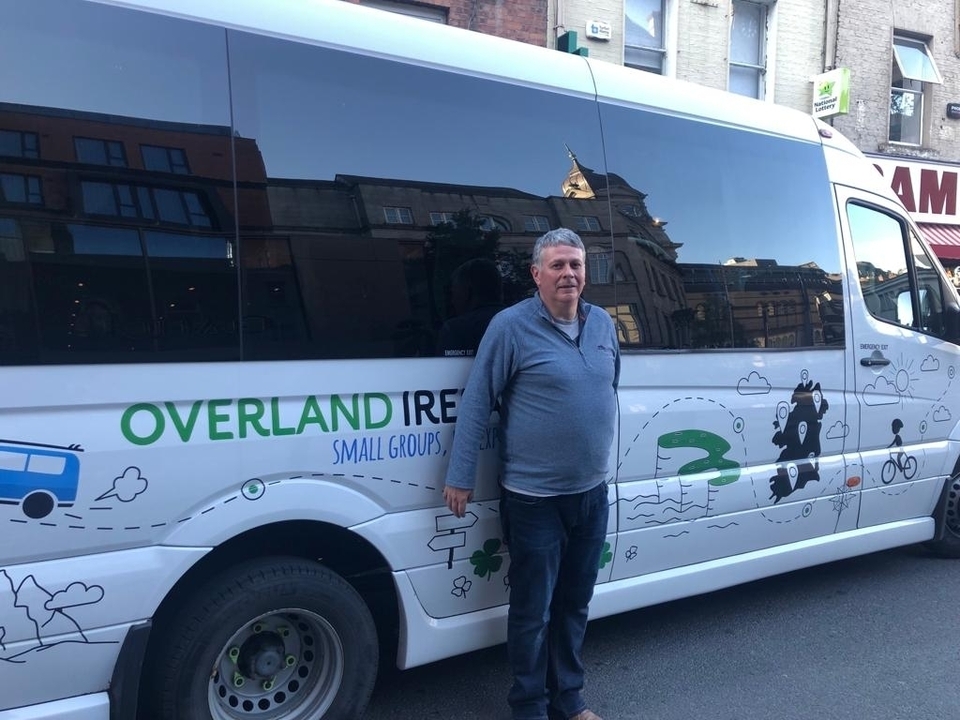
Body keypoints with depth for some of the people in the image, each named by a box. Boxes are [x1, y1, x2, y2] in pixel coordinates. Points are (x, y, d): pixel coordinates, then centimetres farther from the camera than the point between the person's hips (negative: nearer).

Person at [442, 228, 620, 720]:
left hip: (592, 493, 6)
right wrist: (460, 478, -11)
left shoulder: (603, 324, 6)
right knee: (532, 612, 6)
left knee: (575, 605, 19)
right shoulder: (511, 326, -11)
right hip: (534, 498, -6)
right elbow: (475, 403, -10)